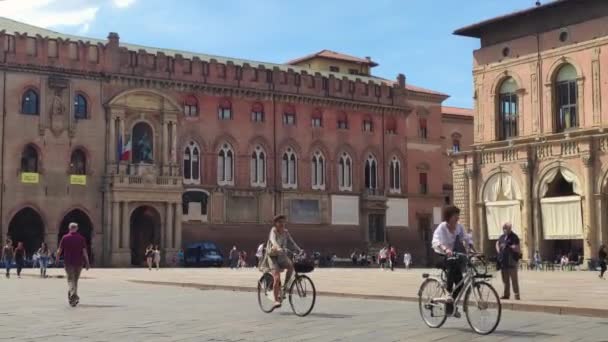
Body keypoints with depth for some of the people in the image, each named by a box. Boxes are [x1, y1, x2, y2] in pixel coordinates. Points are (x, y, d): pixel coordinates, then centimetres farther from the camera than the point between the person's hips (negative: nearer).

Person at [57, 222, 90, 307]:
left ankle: (73, 296, -26)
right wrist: (87, 263, -3)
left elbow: (59, 250, -1)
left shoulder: (65, 238, -2)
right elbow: (84, 251, -5)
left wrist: (57, 259, 16)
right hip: (79, 262, 2)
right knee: (75, 280, 15)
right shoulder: (81, 238, 0)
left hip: (68, 263, -2)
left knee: (70, 280, -4)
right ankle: (74, 298, 21)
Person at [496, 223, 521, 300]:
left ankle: (516, 295, -3)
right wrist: (498, 250, 15)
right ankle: (506, 294, 21)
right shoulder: (502, 237, 13)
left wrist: (508, 246, -21)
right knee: (505, 279, 13)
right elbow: (497, 243, 31)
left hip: (511, 261, -7)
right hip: (503, 261, 7)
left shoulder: (514, 237, -9)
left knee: (514, 279, -6)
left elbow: (517, 249, -14)